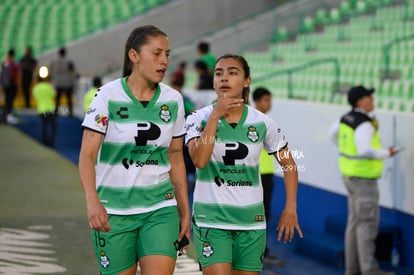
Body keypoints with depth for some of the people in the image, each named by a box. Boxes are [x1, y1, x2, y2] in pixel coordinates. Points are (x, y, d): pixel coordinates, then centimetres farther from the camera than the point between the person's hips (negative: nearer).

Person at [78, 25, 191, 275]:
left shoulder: (173, 100, 4)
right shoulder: (108, 95, -7)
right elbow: (87, 155, -11)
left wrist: (185, 211, 12)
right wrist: (92, 201, -26)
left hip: (160, 208, 2)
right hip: (113, 210, -2)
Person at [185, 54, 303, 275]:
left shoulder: (263, 123, 0)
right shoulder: (199, 118, -5)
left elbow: (288, 164, 10)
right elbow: (199, 160, -22)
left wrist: (290, 208, 0)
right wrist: (215, 115, -21)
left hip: (251, 221, 3)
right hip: (211, 219, -2)